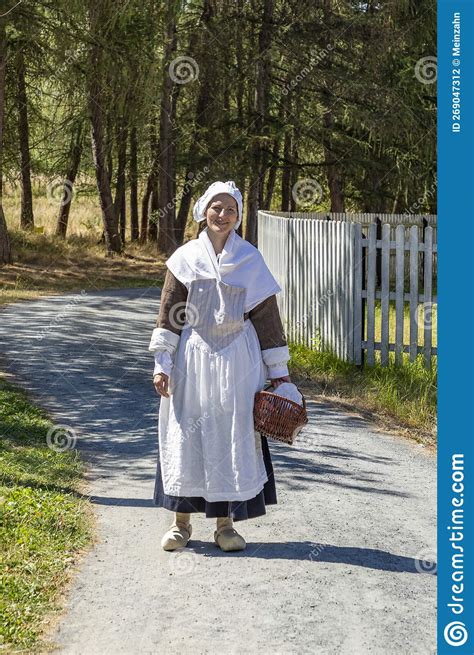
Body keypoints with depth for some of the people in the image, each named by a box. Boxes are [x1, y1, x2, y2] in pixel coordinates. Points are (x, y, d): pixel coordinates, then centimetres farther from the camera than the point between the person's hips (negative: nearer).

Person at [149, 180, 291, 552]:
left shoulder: (250, 260, 2)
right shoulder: (185, 258, 3)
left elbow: (266, 314, 4)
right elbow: (168, 313, 3)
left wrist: (278, 369, 3)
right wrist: (162, 364, -4)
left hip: (236, 361, 0)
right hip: (192, 358, 0)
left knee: (232, 436, 1)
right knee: (185, 436, 3)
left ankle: (225, 524, 11)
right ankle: (182, 522, 14)